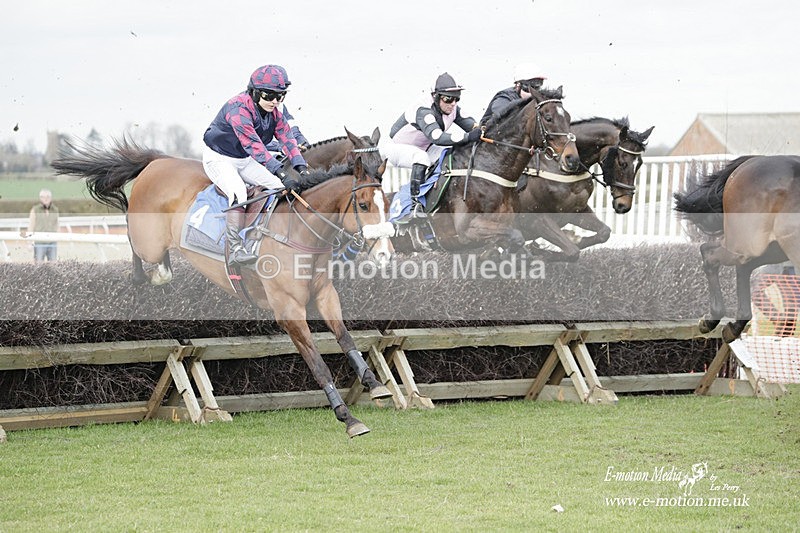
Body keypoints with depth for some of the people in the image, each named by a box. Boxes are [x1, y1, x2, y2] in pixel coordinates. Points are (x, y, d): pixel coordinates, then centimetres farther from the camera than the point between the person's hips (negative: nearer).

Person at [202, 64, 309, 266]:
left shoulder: (274, 113, -4)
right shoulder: (238, 109, -31)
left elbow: (287, 138, -11)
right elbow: (253, 145, -40)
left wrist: (301, 167, -28)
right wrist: (281, 172, -47)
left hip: (245, 160, 8)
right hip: (219, 158, -8)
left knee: (284, 186, -6)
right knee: (238, 192, -33)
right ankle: (235, 249, -38)